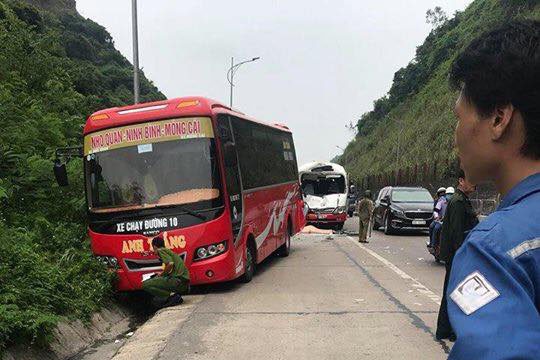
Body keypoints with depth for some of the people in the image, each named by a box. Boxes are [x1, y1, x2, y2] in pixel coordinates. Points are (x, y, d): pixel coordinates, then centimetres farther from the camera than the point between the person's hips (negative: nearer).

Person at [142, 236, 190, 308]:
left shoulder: (161, 250, -1)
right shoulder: (169, 251, 26)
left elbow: (170, 263, -19)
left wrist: (162, 274, -2)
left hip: (178, 280, -9)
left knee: (145, 284, -8)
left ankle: (172, 295, -11)